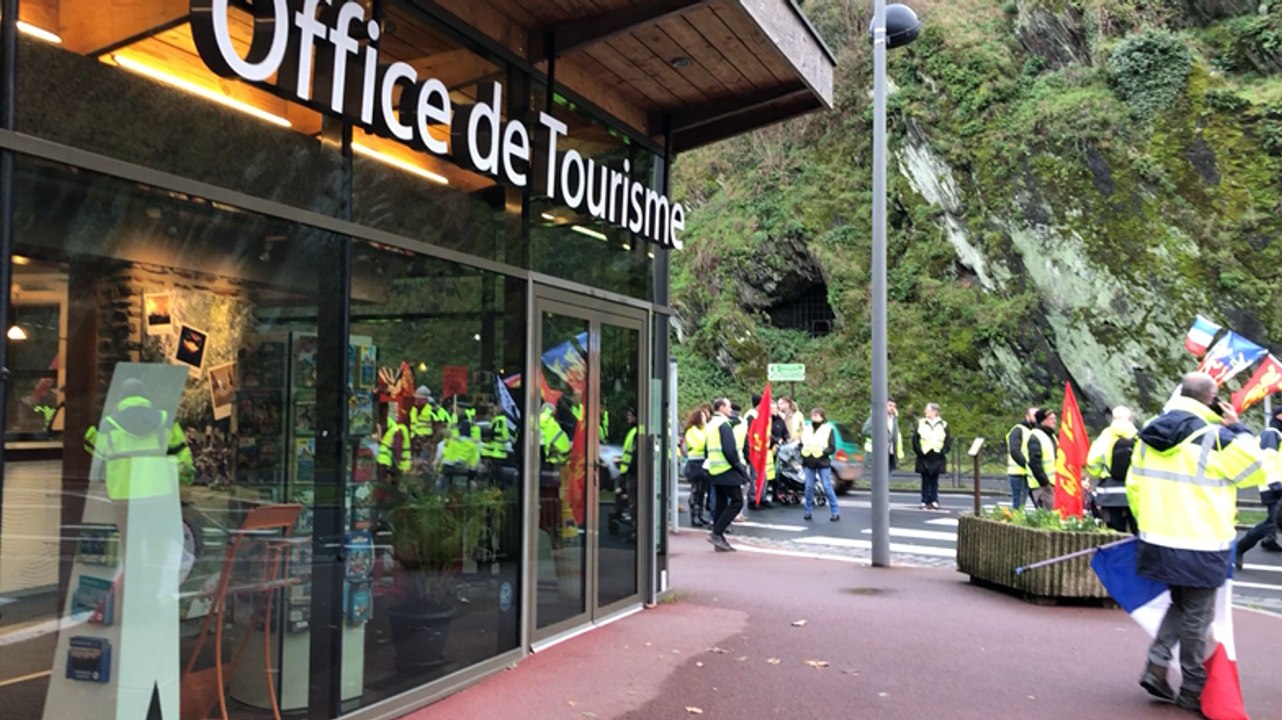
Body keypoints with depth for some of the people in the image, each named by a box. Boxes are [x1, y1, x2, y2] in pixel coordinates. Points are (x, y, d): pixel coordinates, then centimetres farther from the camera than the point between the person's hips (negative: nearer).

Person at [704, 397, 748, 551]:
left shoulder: (710, 425, 15)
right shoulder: (724, 425, -13)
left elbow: (707, 450, 18)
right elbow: (729, 450, -20)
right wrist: (739, 467, -13)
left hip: (714, 470, 9)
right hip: (728, 470, -9)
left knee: (721, 504, 11)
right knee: (737, 502, -7)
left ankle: (719, 539, 11)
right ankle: (716, 533, -13)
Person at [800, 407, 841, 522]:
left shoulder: (828, 429, 0)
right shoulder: (806, 429, 13)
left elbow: (832, 448, -4)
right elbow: (801, 444, 20)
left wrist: (823, 452, -18)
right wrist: (802, 451, 1)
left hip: (823, 463, -4)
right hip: (809, 463, 4)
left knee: (827, 487, -5)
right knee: (809, 487, 4)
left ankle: (835, 512, 2)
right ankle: (808, 511, 14)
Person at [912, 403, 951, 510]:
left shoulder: (943, 425, 7)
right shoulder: (920, 423, 6)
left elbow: (948, 440, 7)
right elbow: (915, 439, 5)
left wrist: (943, 451, -5)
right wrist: (918, 450, -5)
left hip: (937, 457, 0)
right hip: (924, 457, 0)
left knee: (934, 480, 4)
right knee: (925, 481, 2)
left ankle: (934, 501, 8)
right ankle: (924, 502, 5)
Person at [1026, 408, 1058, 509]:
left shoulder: (1052, 436, 19)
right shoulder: (1035, 437, -12)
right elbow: (1034, 463, -19)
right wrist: (1044, 482, -20)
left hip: (1052, 483, 10)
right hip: (1041, 486, -10)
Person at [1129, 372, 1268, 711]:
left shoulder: (1150, 434, 3)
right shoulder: (1216, 438, -16)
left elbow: (1134, 485, 8)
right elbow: (1257, 470, -2)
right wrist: (1238, 428, 6)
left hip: (1159, 543, 6)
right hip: (1200, 548, -6)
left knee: (1179, 605, 23)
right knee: (1197, 617, 8)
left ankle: (1156, 664, 12)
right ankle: (1193, 689, 19)